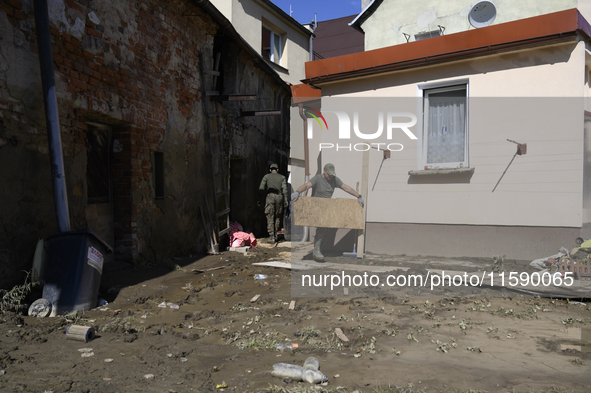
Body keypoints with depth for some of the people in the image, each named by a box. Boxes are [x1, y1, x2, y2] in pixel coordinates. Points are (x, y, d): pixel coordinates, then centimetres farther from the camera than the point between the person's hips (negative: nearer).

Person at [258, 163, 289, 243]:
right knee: (277, 217, 18)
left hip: (270, 197, -1)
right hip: (279, 197, 1)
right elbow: (284, 190, 2)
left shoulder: (266, 176, 11)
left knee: (270, 218, 1)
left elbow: (261, 188, 2)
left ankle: (271, 237, -3)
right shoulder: (282, 177, 13)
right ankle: (275, 234, 15)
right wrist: (286, 201, -1)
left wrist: (259, 199, 7)